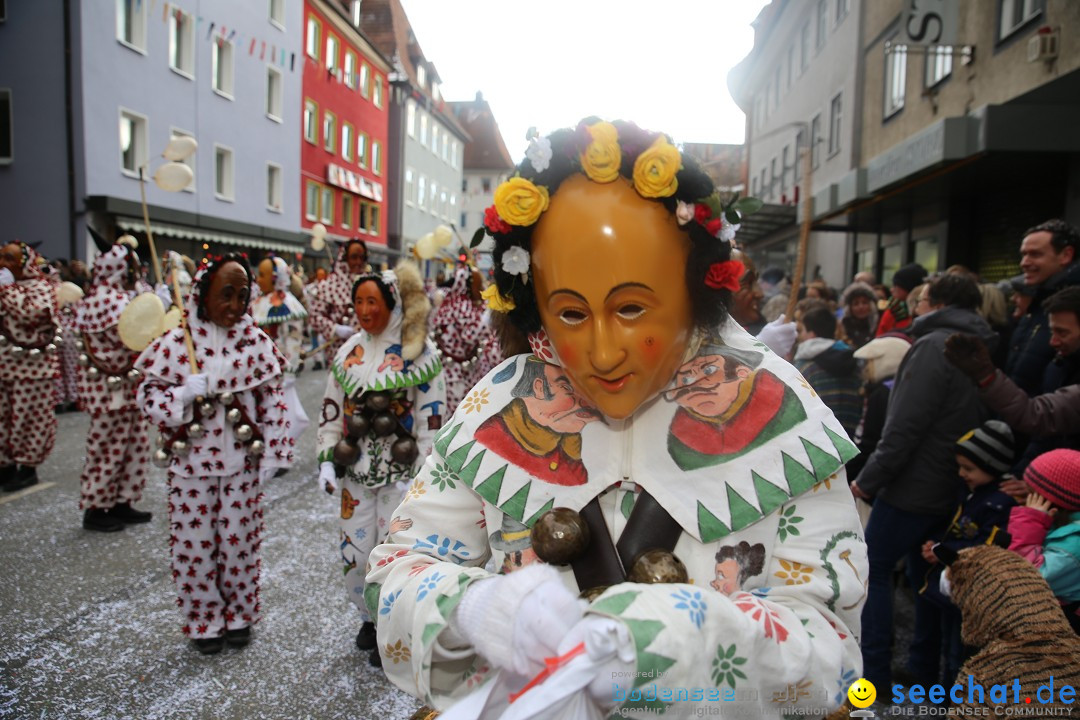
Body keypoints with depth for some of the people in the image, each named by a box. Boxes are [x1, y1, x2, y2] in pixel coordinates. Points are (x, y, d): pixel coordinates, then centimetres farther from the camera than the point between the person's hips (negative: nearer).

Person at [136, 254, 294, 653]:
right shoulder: (175, 343, -5)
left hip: (242, 463, 1)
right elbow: (149, 398, -3)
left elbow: (272, 402, 0)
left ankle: (240, 615, 30)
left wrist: (272, 454, -2)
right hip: (191, 463, 0)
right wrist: (188, 391, -21)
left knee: (240, 539, 10)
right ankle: (205, 620, 29)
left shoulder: (257, 342, -3)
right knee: (195, 543, 9)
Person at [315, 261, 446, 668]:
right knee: (355, 555, 12)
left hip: (401, 470, -4)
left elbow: (432, 417, -9)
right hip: (356, 470, 5)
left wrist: (420, 473, -12)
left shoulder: (420, 353, -9)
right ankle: (370, 618, 38)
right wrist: (327, 461, 3)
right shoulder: (348, 353, 5)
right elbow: (331, 411, 10)